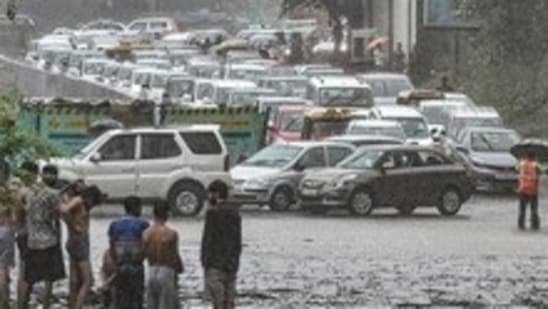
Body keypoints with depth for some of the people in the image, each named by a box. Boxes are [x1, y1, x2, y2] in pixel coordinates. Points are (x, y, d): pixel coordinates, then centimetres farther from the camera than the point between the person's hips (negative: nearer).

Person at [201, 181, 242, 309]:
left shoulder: (213, 213, -11)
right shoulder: (235, 213, 12)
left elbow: (209, 239, -14)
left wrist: (205, 261, -9)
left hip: (216, 264, -7)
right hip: (231, 264, 7)